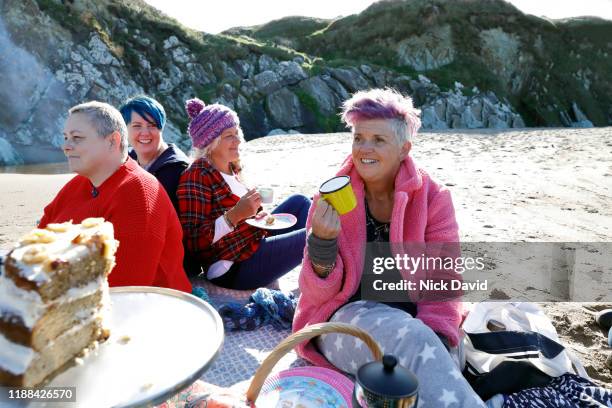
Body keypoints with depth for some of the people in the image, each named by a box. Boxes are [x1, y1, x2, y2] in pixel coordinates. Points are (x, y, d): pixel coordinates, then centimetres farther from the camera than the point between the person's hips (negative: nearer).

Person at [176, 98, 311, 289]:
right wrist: (235, 215, -31)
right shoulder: (196, 176, -18)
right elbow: (193, 242, -23)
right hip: (235, 269, -9)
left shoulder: (231, 168, 7)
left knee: (299, 202, 9)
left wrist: (258, 215, 1)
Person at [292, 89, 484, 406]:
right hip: (344, 320, 0)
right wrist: (322, 241, -23)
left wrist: (431, 346, -19)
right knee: (411, 337, -31)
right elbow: (317, 292, -4)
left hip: (411, 320, 1)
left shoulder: (433, 199, -1)